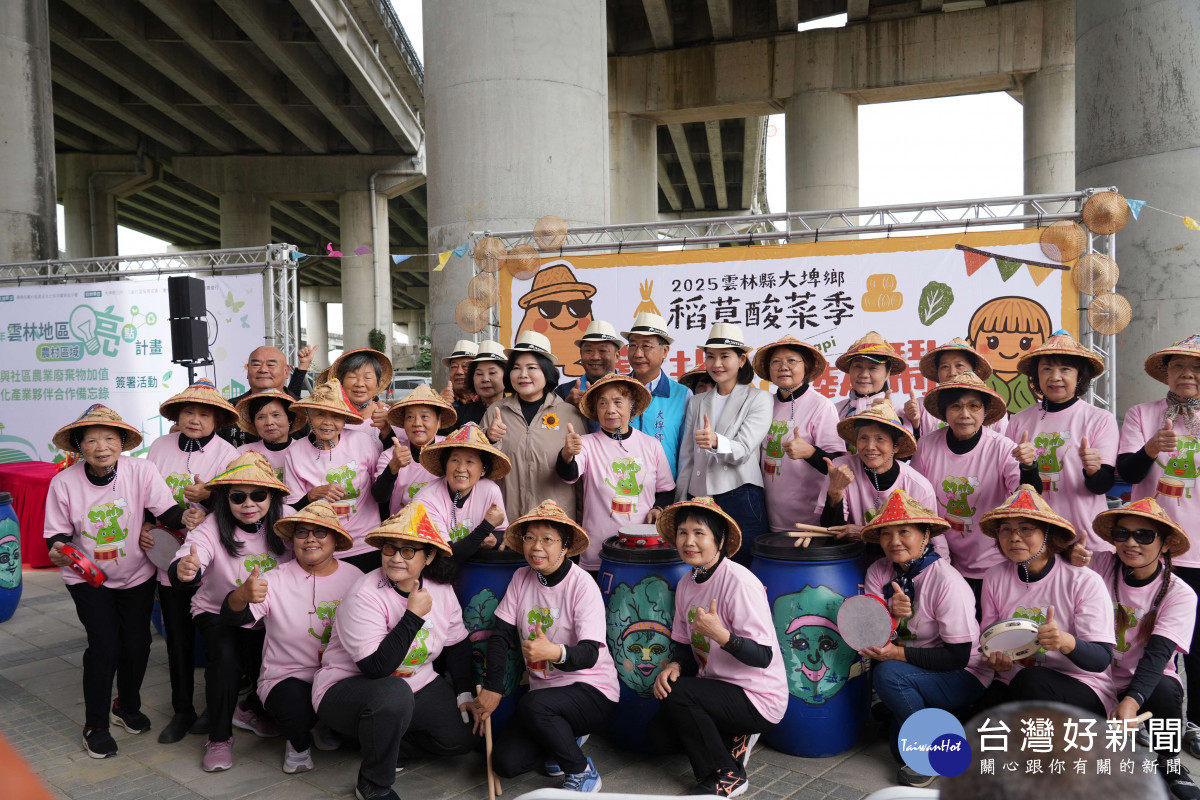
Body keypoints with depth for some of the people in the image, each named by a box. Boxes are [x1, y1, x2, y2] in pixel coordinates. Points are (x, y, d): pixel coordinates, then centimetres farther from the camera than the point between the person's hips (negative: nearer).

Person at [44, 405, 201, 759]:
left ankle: (128, 707, 35)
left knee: (137, 643, 6)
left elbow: (166, 508, -23)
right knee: (104, 645, -7)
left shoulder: (141, 471, -17)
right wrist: (58, 550, -28)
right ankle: (95, 725, 15)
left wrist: (184, 516, -45)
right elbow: (58, 531, -6)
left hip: (136, 575, 1)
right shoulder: (64, 482, -15)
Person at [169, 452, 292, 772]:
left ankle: (250, 709, 25)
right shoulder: (211, 530, -23)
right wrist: (185, 570, -65)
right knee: (226, 658, -30)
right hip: (218, 613, -2)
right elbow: (190, 560, -42)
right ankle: (219, 737, -5)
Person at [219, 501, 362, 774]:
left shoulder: (354, 577, 1)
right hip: (288, 677, -3)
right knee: (297, 711, -34)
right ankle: (299, 743, 7)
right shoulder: (277, 581, -6)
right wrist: (242, 594, -43)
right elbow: (231, 617, -20)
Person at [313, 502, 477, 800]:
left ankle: (384, 746, 13)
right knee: (393, 693, -38)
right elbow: (377, 668, -31)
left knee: (462, 736, -9)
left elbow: (457, 644, 8)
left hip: (417, 686, 6)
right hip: (347, 690, -6)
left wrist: (465, 693, 0)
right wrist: (413, 616, -30)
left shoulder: (440, 589, -6)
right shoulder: (364, 597, -24)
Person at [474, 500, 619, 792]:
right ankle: (566, 738, 19)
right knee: (504, 762, -10)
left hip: (592, 691, -5)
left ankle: (582, 773, -7)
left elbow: (589, 654, -25)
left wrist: (556, 652, -46)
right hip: (543, 689, 6)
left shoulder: (583, 585, -17)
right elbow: (501, 636, 0)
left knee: (532, 704, -34)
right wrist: (491, 688, -13)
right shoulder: (522, 579, 0)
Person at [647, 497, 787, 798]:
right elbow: (683, 645, 9)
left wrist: (720, 634, -41)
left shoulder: (739, 582, -23)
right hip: (720, 688, 8)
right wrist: (674, 665, -13)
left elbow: (763, 657, -25)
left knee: (676, 693, -24)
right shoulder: (686, 584, 1)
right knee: (658, 735, -3)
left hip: (759, 699, -7)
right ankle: (732, 740, 16)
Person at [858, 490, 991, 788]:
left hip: (965, 677, -5)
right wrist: (891, 616, -31)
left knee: (889, 673, -26)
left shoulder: (947, 582, -22)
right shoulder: (878, 572, -7)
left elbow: (957, 656, -20)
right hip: (914, 672, 6)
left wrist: (898, 653, -28)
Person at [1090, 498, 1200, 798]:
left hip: (1146, 682, 0)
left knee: (1165, 690, -35)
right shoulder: (1100, 565, -5)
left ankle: (1169, 765, -4)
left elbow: (1158, 653, -23)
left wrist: (1132, 700, -39)